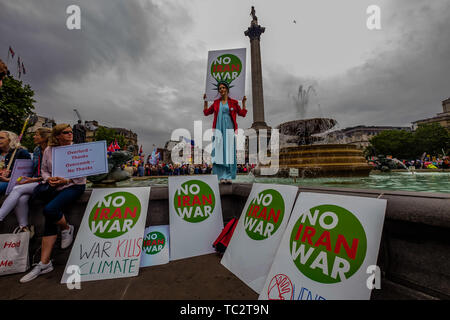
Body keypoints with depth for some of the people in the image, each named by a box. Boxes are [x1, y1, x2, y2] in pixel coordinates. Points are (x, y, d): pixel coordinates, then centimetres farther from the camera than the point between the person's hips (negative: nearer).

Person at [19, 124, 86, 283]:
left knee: (49, 210, -26)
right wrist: (49, 179, -5)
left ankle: (67, 229, 7)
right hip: (54, 187, 5)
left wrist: (66, 180, -15)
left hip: (74, 186, -4)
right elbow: (44, 169, 15)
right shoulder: (49, 150, 10)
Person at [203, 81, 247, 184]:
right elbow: (206, 112, 22)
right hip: (219, 129, 1)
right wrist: (205, 101, 19)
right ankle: (222, 176, -1)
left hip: (229, 129, -1)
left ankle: (229, 176, 1)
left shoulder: (233, 102, 10)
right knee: (219, 151, -5)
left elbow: (242, 114, 12)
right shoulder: (216, 102, 15)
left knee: (229, 151, -4)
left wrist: (243, 102, 5)